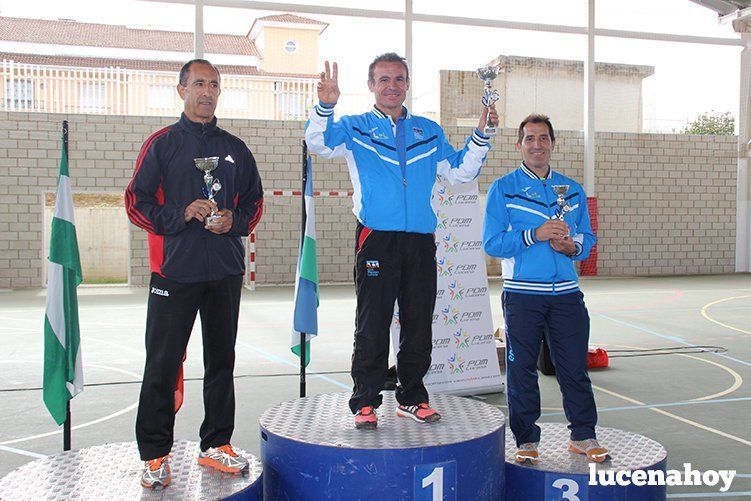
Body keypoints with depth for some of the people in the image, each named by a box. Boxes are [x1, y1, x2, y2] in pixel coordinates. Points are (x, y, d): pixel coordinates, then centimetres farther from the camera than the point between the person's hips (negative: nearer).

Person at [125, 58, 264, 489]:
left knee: (221, 361, 10)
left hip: (226, 270, 4)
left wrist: (234, 222, -5)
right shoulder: (162, 144, 3)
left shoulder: (235, 149, 12)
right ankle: (155, 454, 11)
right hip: (175, 270, -3)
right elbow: (137, 202, -1)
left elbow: (254, 200, 16)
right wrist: (182, 215, -15)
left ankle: (216, 445, 22)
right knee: (163, 365, -1)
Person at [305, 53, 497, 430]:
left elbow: (460, 173, 15)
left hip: (421, 242, 4)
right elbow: (319, 143, -10)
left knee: (419, 326, 8)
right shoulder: (356, 129, 8)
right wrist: (324, 106, -28)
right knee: (372, 328, -1)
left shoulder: (429, 132, 17)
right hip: (376, 240, -3)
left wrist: (480, 135, 3)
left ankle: (412, 398, 21)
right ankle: (365, 402, 9)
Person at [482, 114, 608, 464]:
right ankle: (527, 440, 15)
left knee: (575, 366, 6)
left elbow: (587, 238, 15)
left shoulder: (573, 190, 14)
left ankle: (583, 435, 20)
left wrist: (572, 246, -8)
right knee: (522, 369, 3)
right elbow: (492, 242, -6)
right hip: (522, 294, -3)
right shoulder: (503, 189, 2)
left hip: (566, 293, 3)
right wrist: (535, 234, -18)